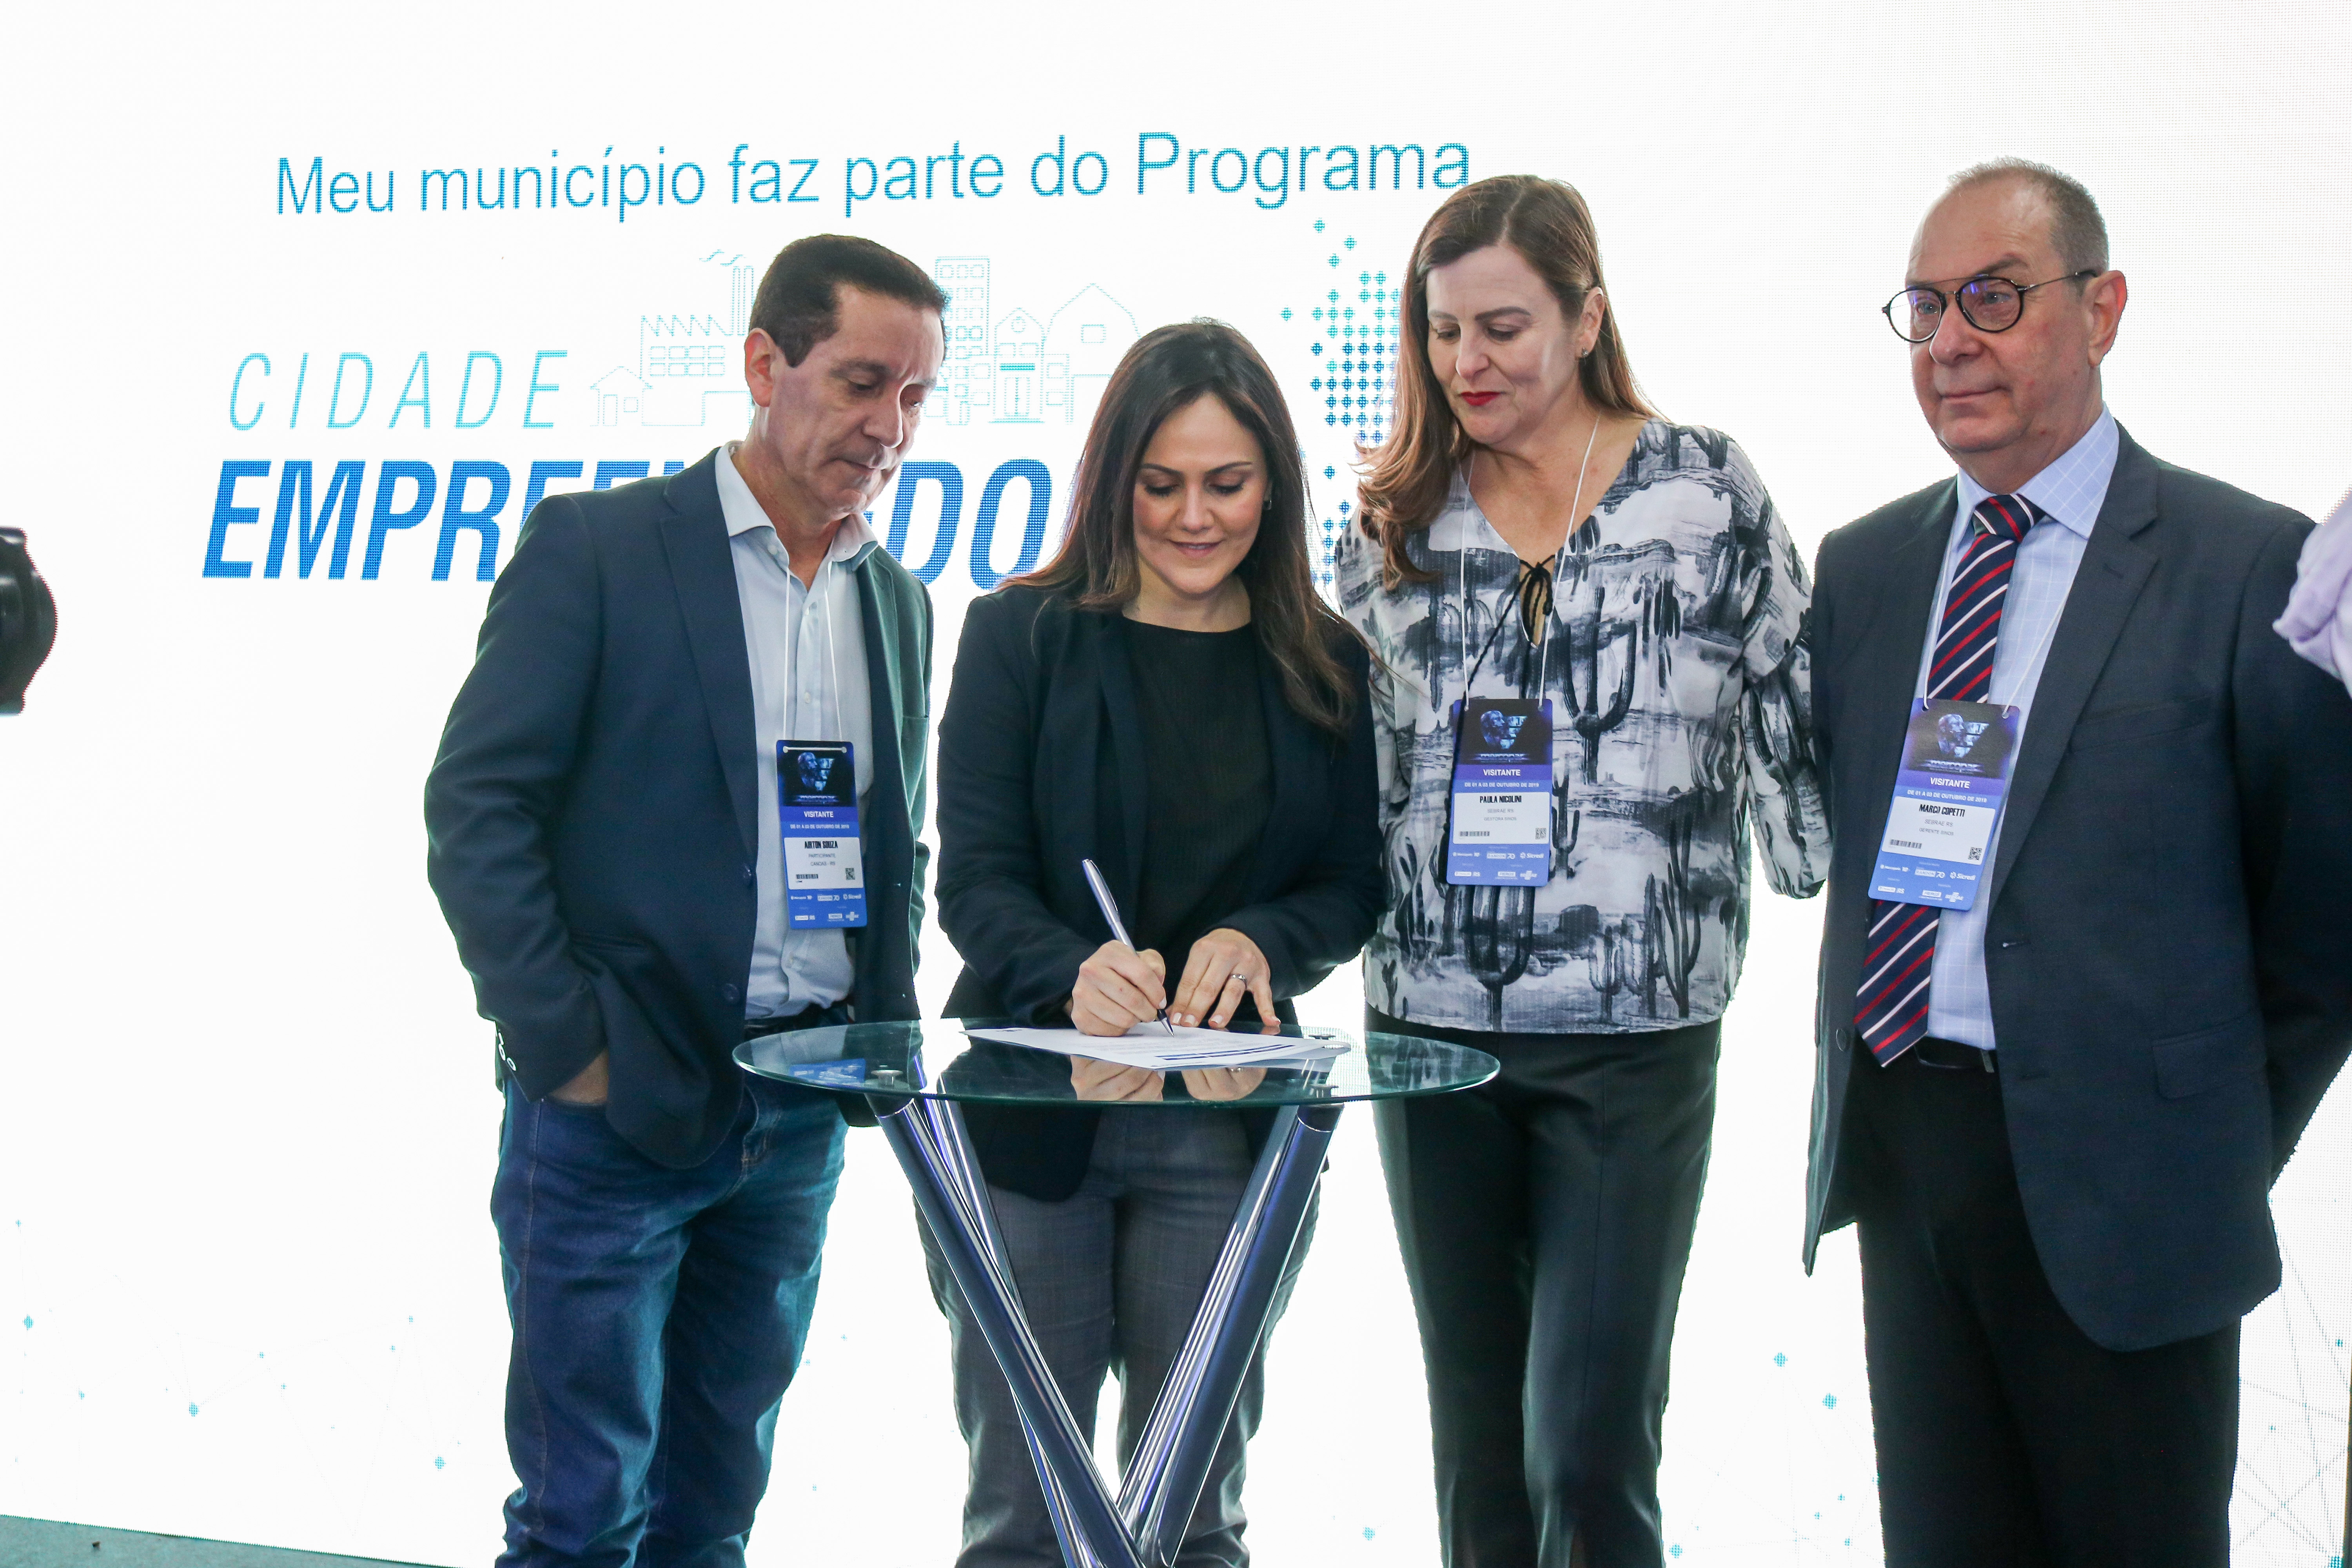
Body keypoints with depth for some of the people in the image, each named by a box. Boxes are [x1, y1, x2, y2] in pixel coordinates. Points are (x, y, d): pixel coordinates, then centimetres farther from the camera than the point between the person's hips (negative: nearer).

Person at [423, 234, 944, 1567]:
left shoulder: (899, 602, 12)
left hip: (801, 1111, 5)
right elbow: (477, 805, -9)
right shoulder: (595, 546, -6)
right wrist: (567, 1044, -13)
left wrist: (886, 1032, 6)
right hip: (617, 1099, -5)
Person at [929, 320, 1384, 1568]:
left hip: (1228, 1125, 2)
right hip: (1029, 1109, -2)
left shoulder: (1326, 668, 7)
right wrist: (1073, 972, -26)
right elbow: (973, 878, -6)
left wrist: (1260, 942, -15)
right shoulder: (1021, 637, 0)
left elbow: (1353, 887, 7)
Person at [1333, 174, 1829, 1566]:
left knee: (1591, 1452, -7)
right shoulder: (1395, 524, 9)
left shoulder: (1706, 489, 0)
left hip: (1635, 1035, -3)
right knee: (1480, 1455, 13)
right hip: (1433, 1030, 4)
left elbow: (1792, 733, 2)